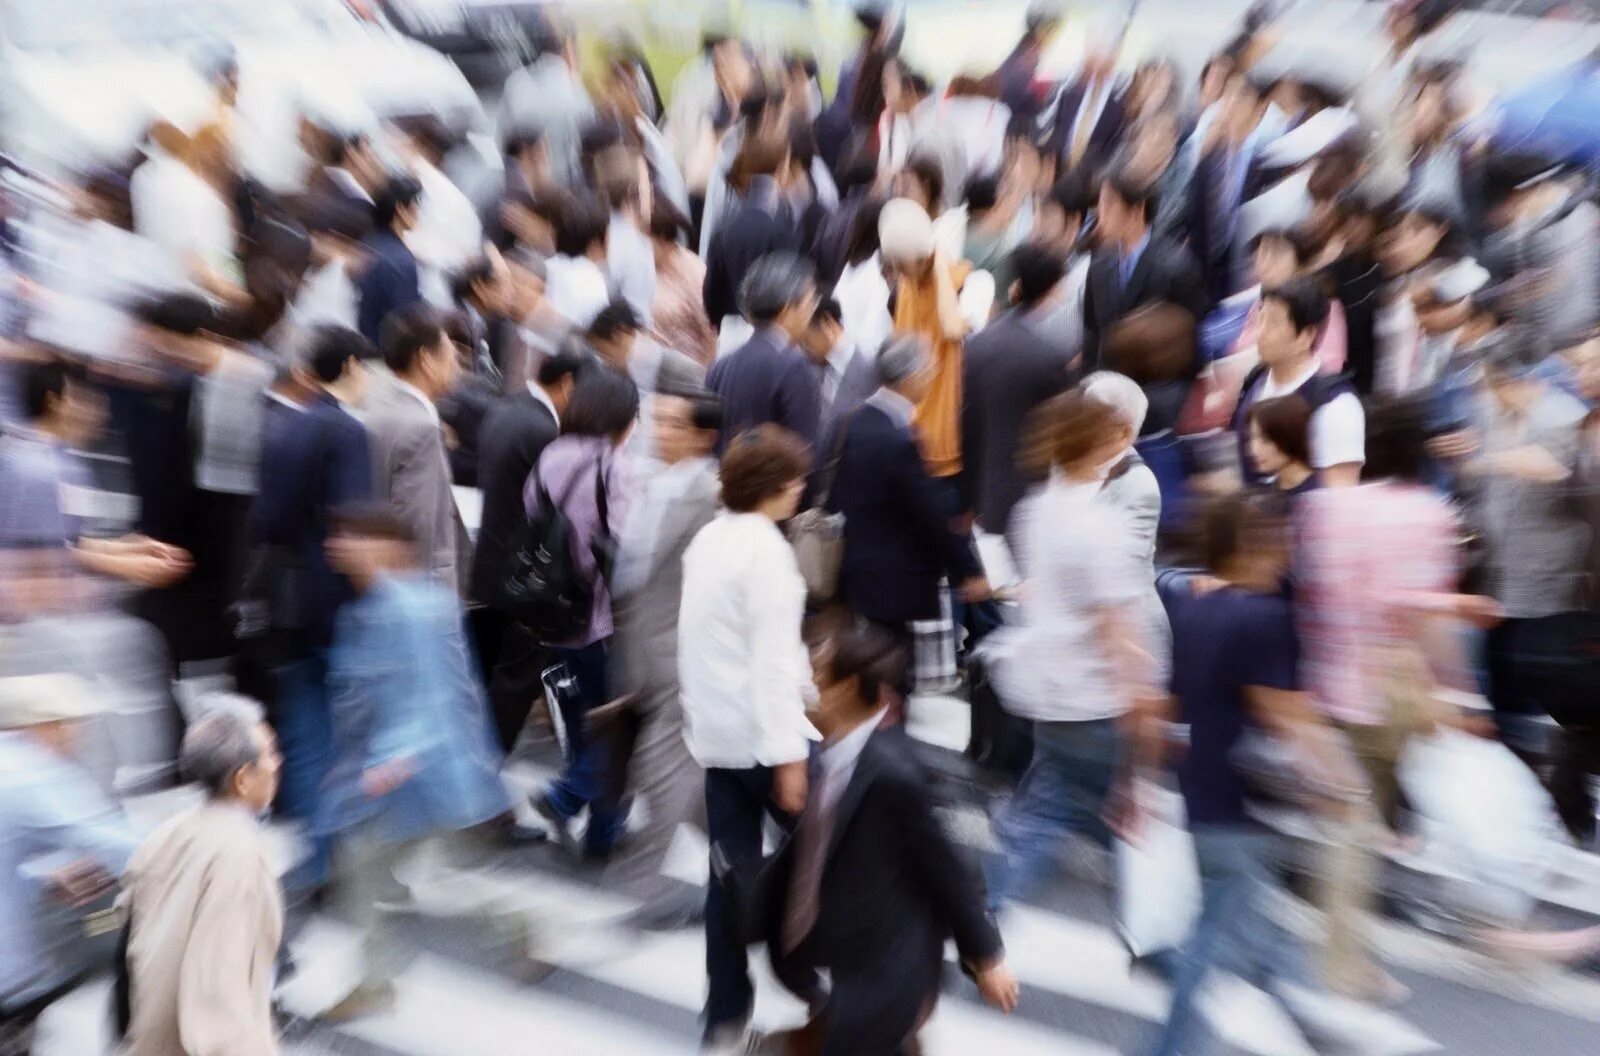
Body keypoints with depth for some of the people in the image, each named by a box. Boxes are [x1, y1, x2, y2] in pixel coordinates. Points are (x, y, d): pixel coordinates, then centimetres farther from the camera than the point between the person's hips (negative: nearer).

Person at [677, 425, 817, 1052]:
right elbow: (772, 660, -21)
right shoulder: (766, 549, -17)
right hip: (762, 733, -8)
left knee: (730, 869, 13)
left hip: (714, 731, 8)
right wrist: (788, 754, -18)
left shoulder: (707, 539, 9)